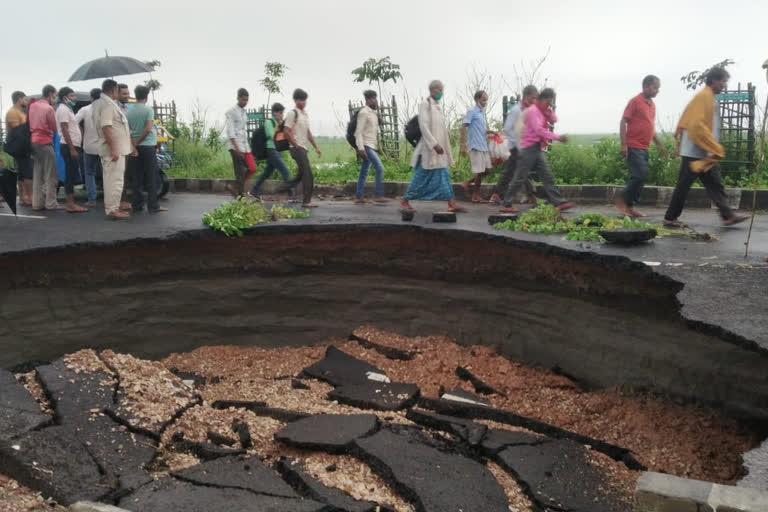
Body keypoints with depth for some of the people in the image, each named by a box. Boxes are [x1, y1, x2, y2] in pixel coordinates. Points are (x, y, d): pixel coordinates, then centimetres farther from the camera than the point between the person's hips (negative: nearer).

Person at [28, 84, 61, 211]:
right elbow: (54, 128, -5)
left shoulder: (32, 106, 10)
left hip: (33, 141, 8)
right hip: (45, 142, -8)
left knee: (37, 174, 10)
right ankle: (51, 203, -3)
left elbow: (29, 123, 15)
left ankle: (37, 203, 11)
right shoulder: (49, 108, -12)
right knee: (51, 175, -2)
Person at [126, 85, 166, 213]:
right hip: (148, 146, -5)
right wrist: (137, 142, -6)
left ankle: (137, 205, 10)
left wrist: (133, 145, -3)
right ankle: (153, 206, 0)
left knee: (137, 178, 8)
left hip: (136, 147, 5)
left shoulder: (129, 112, 7)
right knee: (151, 178, 0)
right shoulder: (148, 110, -7)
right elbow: (148, 129, -15)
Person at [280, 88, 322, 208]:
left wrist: (316, 147, 18)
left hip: (303, 148, 9)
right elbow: (286, 131, -15)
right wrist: (295, 145, -14)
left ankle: (282, 189, 22)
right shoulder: (292, 113, -9)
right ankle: (306, 201, -7)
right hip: (297, 148, -9)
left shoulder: (305, 114, 18)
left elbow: (308, 132, 22)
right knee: (308, 174, -11)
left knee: (301, 175, 12)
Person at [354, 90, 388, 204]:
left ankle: (358, 197, 10)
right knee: (380, 168, -15)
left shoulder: (373, 113, 18)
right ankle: (378, 195, -13)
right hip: (366, 146, -9)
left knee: (364, 172, 8)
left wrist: (377, 147, 18)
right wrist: (361, 148, -22)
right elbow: (359, 132, -15)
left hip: (372, 146, 9)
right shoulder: (364, 112, -9)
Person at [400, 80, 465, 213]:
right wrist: (434, 144, -23)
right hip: (428, 148, -8)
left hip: (440, 147, 8)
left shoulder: (439, 105, 15)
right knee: (421, 176, -3)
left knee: (444, 175, 3)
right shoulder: (425, 104, -9)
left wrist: (440, 145, 15)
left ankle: (451, 204, 1)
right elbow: (423, 126, -18)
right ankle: (405, 201, 9)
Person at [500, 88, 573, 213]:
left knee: (548, 177, 4)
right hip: (529, 148, -9)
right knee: (520, 178, -5)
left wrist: (549, 109, -2)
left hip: (538, 149, 9)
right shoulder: (532, 110, -12)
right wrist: (558, 137, -21)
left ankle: (559, 203, 2)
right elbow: (539, 130, -20)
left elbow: (554, 120, 11)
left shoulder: (543, 111, 16)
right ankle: (507, 205, 1)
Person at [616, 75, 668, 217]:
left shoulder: (652, 104, 16)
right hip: (633, 147, -8)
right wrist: (623, 144, -18)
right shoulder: (635, 102, -8)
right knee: (640, 176, -14)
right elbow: (623, 122, -11)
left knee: (640, 178, 7)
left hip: (644, 148, 8)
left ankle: (630, 206, 13)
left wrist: (659, 144, 22)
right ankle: (622, 201, -2)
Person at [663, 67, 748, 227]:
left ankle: (728, 216, 9)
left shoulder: (710, 97, 16)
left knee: (715, 184, 7)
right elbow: (698, 125, -22)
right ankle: (670, 218, 5)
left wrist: (715, 149, 19)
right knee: (683, 185, -3)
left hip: (706, 153, 10)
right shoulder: (704, 96, -13)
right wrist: (716, 148, -20)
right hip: (694, 152, -10)